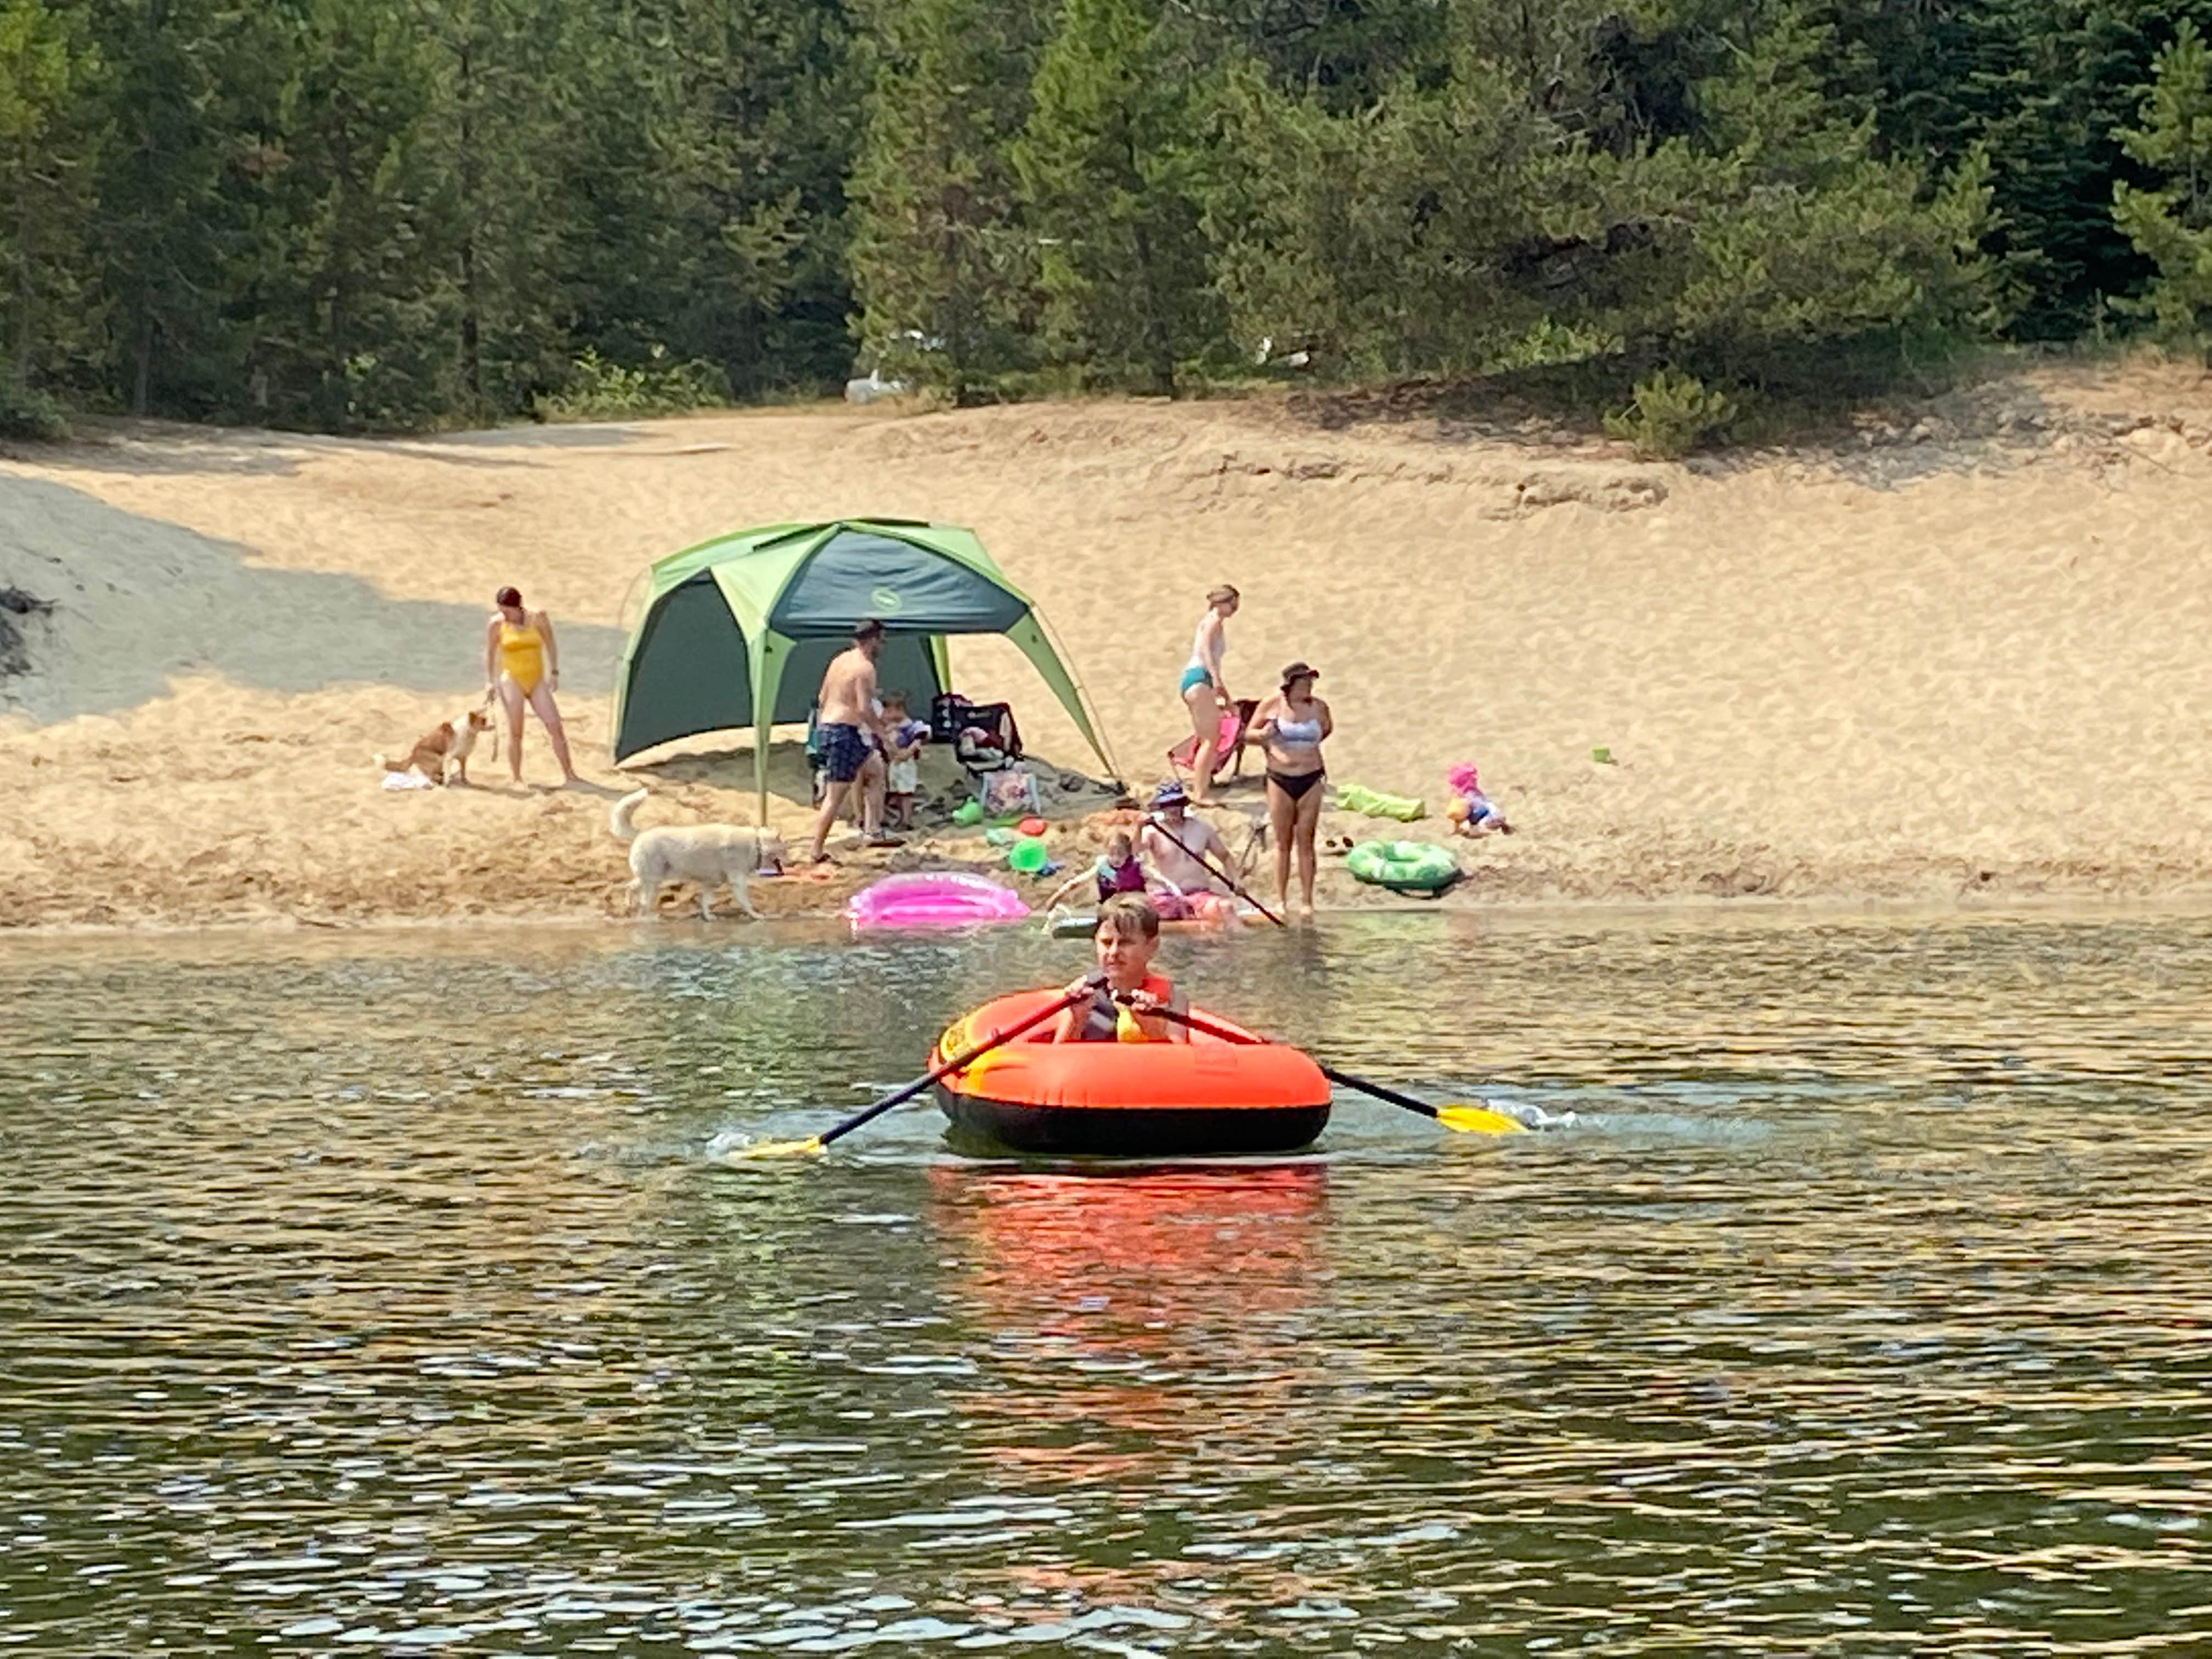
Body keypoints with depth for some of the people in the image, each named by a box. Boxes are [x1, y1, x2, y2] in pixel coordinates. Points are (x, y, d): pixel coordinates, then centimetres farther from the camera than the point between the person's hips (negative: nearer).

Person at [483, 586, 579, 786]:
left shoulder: (538, 618, -2)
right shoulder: (496, 624, -4)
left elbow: (551, 644, 10)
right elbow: (489, 654, 7)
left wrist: (554, 672, 5)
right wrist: (489, 682, 2)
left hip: (537, 681, 2)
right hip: (512, 680, -2)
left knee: (555, 725, -6)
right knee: (515, 731, -7)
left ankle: (569, 775, 0)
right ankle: (517, 779, 0)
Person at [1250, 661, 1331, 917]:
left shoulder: (1318, 707, 1)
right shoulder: (1273, 705, -3)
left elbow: (1327, 728, 22)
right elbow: (1251, 733, 7)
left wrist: (1309, 746, 9)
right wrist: (1264, 735, -14)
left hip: (1310, 780, 1)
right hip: (1280, 779, -1)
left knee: (1305, 843, 2)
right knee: (1282, 843, 3)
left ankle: (1306, 901, 5)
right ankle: (1280, 899, 7)